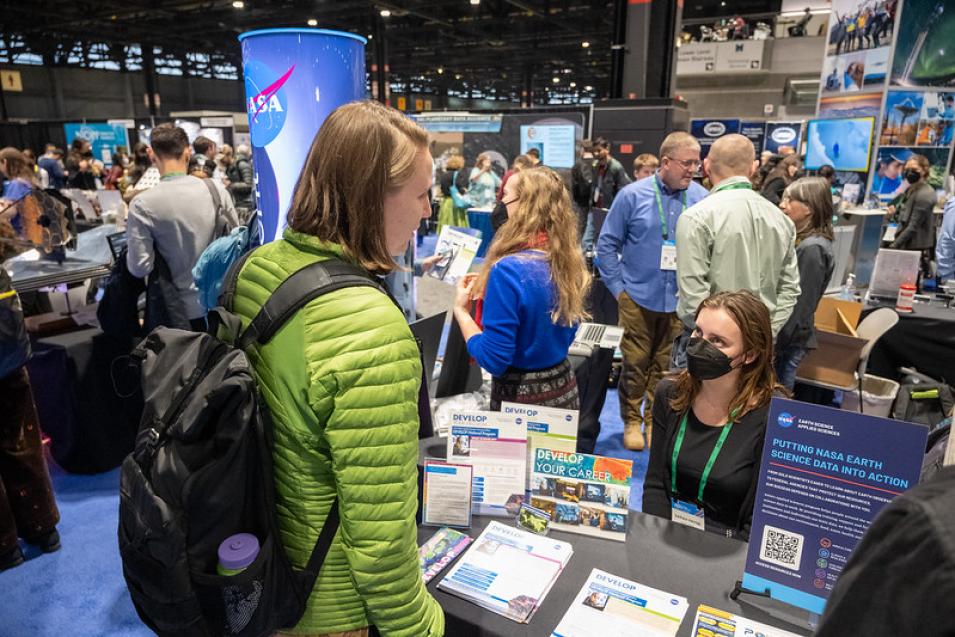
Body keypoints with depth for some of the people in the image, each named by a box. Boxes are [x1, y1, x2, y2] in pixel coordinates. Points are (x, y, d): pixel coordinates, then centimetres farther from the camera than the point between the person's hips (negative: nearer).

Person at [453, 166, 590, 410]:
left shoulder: (509, 269, -25)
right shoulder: (570, 260, -3)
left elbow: (493, 360, -22)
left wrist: (461, 310, -10)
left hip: (521, 396, -6)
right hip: (564, 388, 7)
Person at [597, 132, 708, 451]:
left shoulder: (701, 198, 0)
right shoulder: (633, 195, -5)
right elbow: (607, 244, 0)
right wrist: (617, 287, -3)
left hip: (680, 300, 2)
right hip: (638, 296, -2)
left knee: (666, 365, 11)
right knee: (635, 363, 5)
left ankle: (656, 422, 28)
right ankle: (632, 421, 23)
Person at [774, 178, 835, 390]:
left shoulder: (813, 248, -18)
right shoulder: (800, 241, 10)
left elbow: (799, 305, -18)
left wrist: (773, 346, -14)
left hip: (788, 341, -8)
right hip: (783, 338, 8)